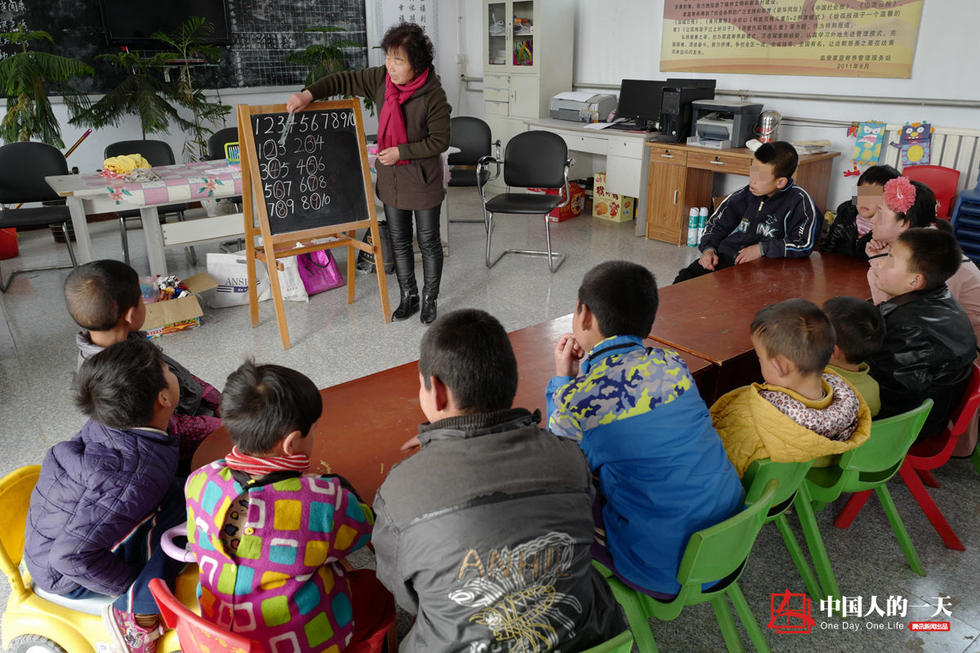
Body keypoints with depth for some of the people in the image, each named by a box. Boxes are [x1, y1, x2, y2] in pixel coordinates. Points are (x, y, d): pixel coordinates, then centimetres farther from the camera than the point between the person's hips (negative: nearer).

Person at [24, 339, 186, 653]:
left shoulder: (105, 426, -12)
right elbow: (71, 555, -35)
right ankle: (138, 615, -15)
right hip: (69, 577, -9)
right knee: (184, 504, -28)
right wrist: (136, 588, -22)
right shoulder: (139, 473, -36)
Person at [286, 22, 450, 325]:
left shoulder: (433, 96, -20)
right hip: (390, 177, 5)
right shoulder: (380, 79, -5)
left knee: (428, 242, 8)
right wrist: (309, 93, -10)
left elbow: (440, 141, -16)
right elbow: (344, 81, 4)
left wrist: (401, 151, -20)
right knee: (399, 241, 13)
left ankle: (430, 299, 25)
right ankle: (408, 296, 29)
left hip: (423, 181, -5)